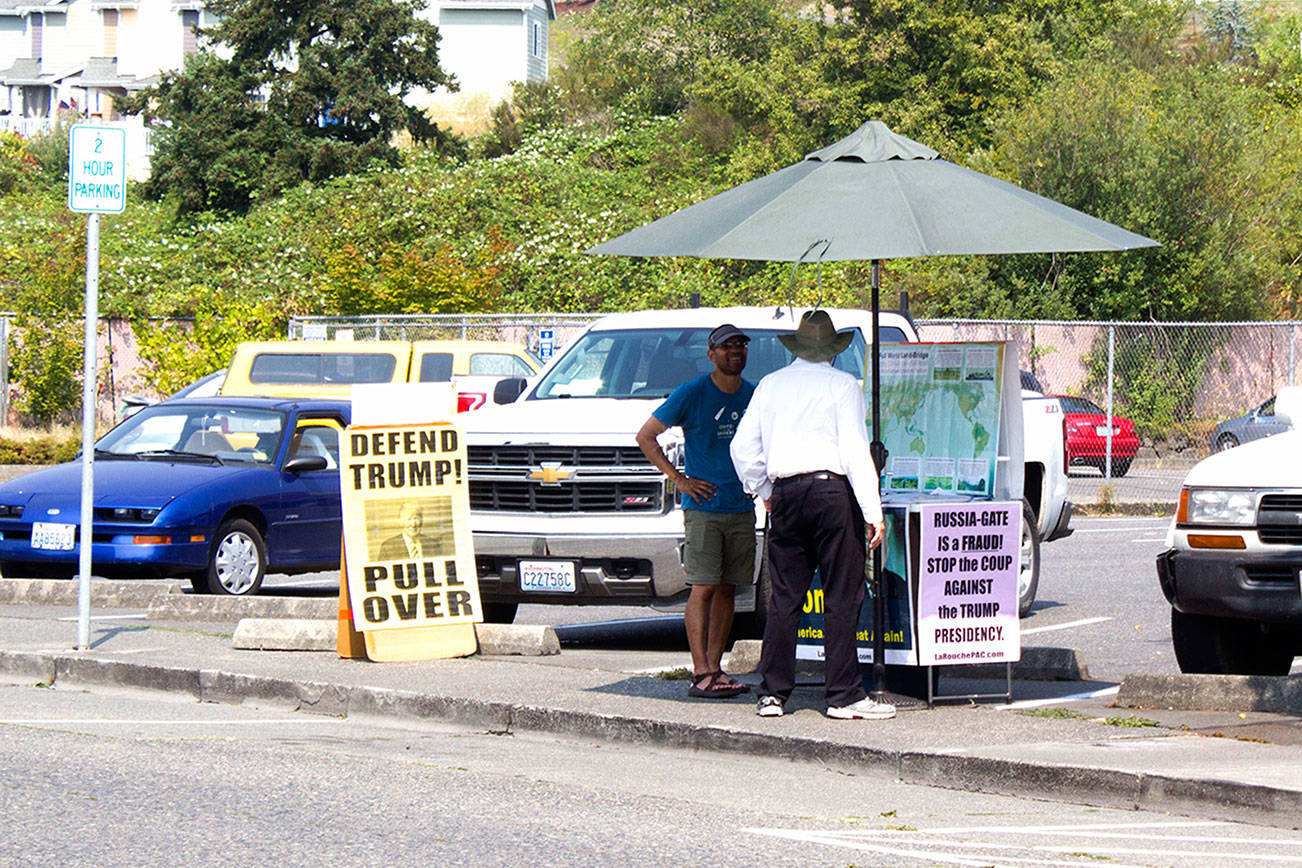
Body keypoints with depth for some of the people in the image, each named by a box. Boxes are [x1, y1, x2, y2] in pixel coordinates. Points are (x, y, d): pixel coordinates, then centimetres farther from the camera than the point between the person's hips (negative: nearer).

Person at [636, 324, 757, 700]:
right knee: (703, 588, -9)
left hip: (741, 509, 5)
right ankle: (701, 674, -11)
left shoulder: (755, 396, 10)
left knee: (727, 589, 6)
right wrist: (678, 479, -6)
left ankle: (715, 668, 11)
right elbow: (645, 436, -1)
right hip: (703, 507, -5)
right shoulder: (691, 394, -4)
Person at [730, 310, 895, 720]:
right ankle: (844, 695, -5)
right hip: (831, 490, -5)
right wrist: (873, 512, -10)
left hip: (784, 494, 5)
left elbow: (743, 446, 12)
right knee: (842, 597, -3)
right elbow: (855, 450, -9)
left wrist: (764, 491, 24)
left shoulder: (771, 385, 12)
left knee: (784, 596, 8)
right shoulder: (841, 385, -1)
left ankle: (772, 693, 7)